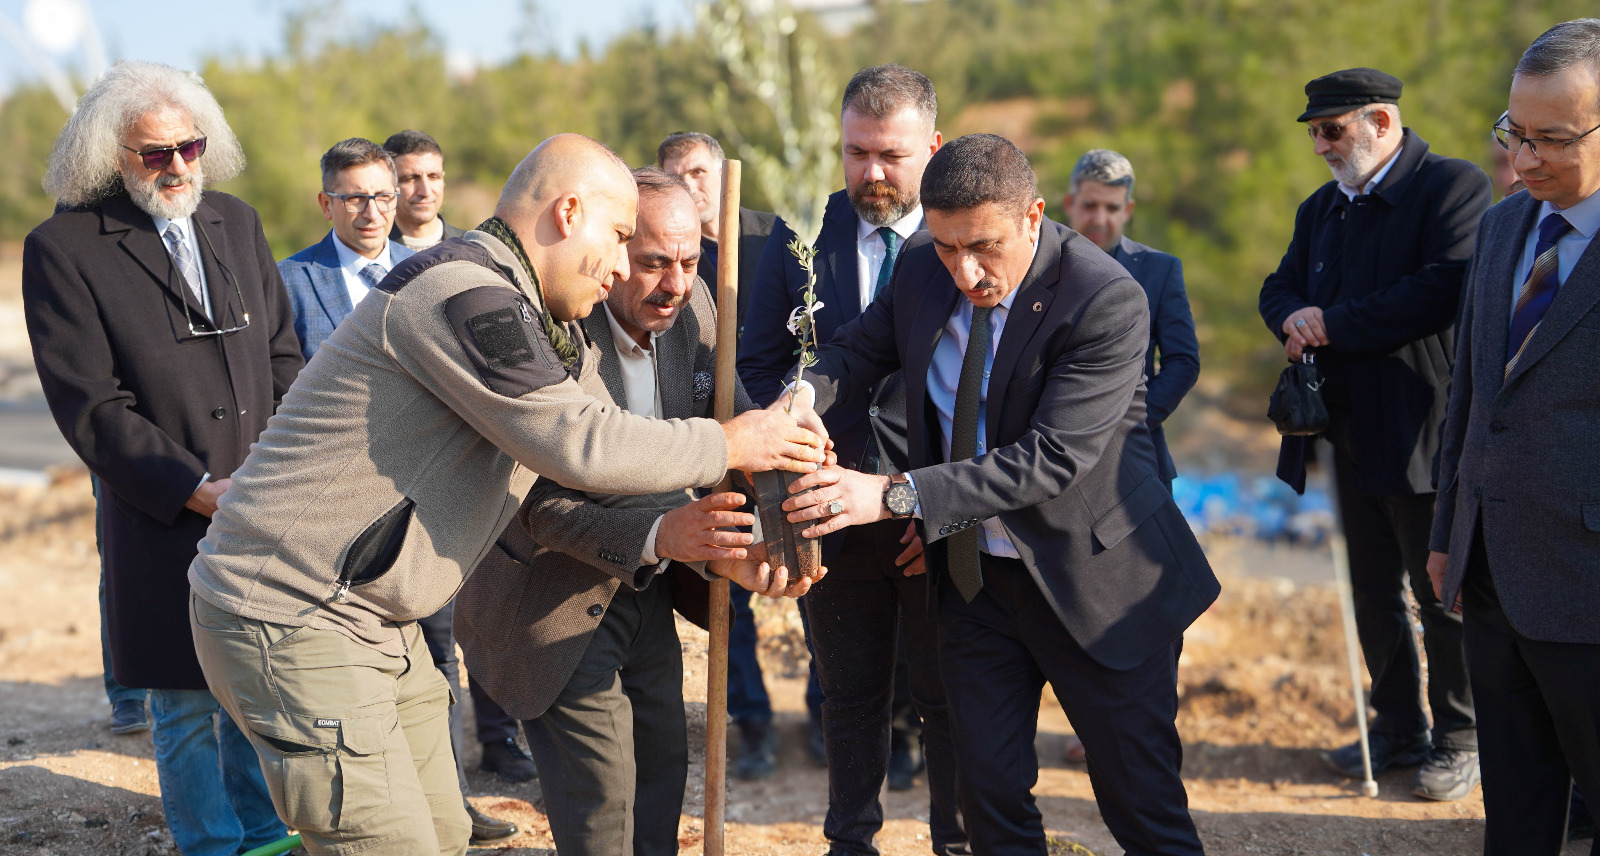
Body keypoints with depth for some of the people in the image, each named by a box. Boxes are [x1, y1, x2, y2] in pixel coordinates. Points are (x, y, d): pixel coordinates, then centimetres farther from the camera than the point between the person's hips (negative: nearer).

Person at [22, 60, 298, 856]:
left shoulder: (236, 222, 10)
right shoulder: (62, 247, -8)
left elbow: (282, 355, 15)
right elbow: (90, 409, -11)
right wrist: (198, 489, -16)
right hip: (166, 524, -5)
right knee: (187, 706, 5)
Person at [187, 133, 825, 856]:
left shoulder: (508, 310, 17)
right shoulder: (466, 295, -19)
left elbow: (565, 478, 19)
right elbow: (579, 445, -22)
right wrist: (726, 446, -8)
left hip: (371, 622, 11)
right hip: (291, 620, -11)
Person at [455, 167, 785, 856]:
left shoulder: (691, 307, -8)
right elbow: (542, 506, -30)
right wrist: (658, 534, -44)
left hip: (647, 589, 7)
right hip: (558, 598, -7)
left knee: (662, 770, 16)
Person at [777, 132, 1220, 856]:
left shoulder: (1108, 302, -24)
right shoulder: (920, 267, -5)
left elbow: (1051, 458, -30)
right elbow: (863, 345, 11)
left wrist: (894, 496, -37)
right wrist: (808, 394, -14)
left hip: (1094, 582, -5)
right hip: (971, 574, 5)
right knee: (990, 793, 11)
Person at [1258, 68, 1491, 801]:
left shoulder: (1453, 187, -12)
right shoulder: (1322, 208, 14)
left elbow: (1442, 289, -24)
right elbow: (1281, 285, 15)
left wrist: (1333, 323, -19)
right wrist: (1293, 320, -10)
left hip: (1420, 435, -8)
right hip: (1351, 432, 8)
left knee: (1442, 595, 2)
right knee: (1374, 593, 16)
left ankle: (1459, 739, 15)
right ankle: (1398, 727, 28)